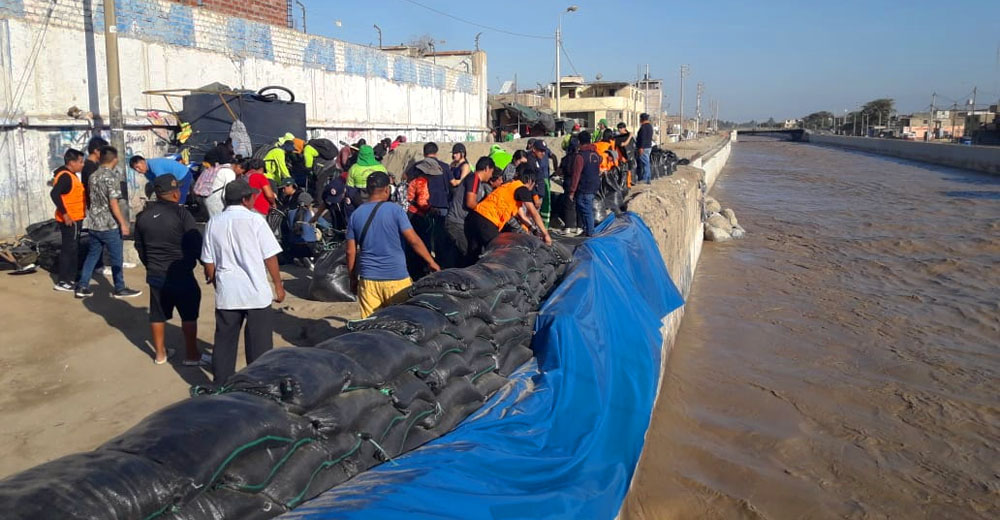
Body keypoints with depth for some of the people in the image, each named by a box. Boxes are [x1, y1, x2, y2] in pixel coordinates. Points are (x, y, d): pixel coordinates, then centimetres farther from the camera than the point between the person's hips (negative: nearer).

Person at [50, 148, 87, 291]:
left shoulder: (71, 175, 14)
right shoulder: (65, 176, -17)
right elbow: (54, 194, -28)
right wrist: (65, 214, -26)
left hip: (74, 219, 10)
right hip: (69, 220, -10)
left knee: (72, 249, 15)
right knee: (68, 250, -5)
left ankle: (70, 279, 22)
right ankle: (62, 282, 1)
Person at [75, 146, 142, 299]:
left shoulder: (93, 176, 9)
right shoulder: (111, 177, -14)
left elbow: (92, 200, 17)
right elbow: (113, 203, -19)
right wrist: (123, 223, -15)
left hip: (93, 224, 7)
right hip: (109, 225, -7)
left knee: (92, 255, 14)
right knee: (116, 258, 3)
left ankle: (82, 287, 14)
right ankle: (120, 289, 11)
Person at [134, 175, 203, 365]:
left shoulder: (143, 216, 3)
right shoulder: (180, 213, -15)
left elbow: (139, 247, 12)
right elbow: (196, 243, -16)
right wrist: (190, 261, 1)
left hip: (155, 274, 6)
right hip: (181, 274, -5)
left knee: (158, 314, 15)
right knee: (189, 314, 6)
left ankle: (160, 353, 26)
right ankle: (191, 354, 11)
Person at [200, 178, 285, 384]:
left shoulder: (214, 223, 4)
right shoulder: (255, 220, -7)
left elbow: (208, 262, 8)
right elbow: (270, 257, -6)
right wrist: (278, 285, 4)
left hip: (226, 294, 4)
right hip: (256, 292, -4)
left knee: (225, 341, 14)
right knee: (259, 344, 6)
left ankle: (221, 385, 22)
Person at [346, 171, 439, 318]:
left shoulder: (355, 215, 5)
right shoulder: (395, 210, -6)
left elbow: (351, 252, 6)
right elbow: (414, 240, -9)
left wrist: (353, 278, 16)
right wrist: (431, 262, 1)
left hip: (368, 279, 3)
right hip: (396, 278, -3)